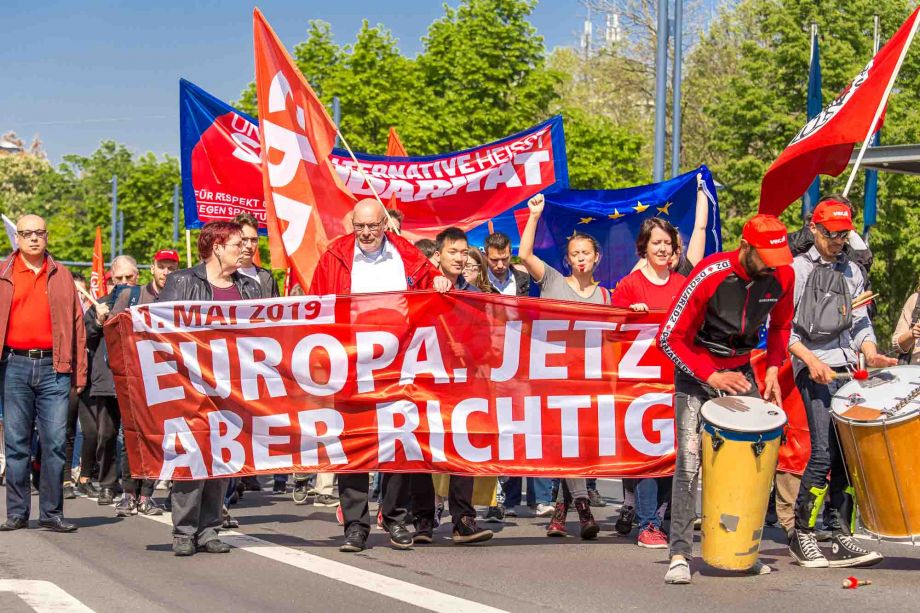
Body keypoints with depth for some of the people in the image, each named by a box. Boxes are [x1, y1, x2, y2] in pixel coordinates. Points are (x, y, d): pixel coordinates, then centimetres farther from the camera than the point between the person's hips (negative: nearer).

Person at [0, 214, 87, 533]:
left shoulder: (61, 276, 12)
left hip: (54, 366, 0)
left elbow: (76, 323, 11)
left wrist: (79, 372, 5)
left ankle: (52, 512, 5)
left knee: (56, 442, -2)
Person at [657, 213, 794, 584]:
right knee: (689, 462, -13)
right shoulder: (710, 275, -23)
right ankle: (680, 556, -12)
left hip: (741, 372, 5)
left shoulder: (782, 275, -8)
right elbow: (670, 337, -18)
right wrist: (711, 377, -24)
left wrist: (773, 368, -1)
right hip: (696, 370, -5)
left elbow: (780, 325, 13)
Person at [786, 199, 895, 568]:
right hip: (815, 370, -5)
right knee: (824, 452, -14)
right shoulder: (797, 270, 4)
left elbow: (861, 324, 20)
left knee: (848, 455, 0)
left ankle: (841, 540, 3)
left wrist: (871, 355, 2)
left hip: (849, 371, 5)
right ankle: (802, 535, -1)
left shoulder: (853, 272, 20)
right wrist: (811, 359, -13)